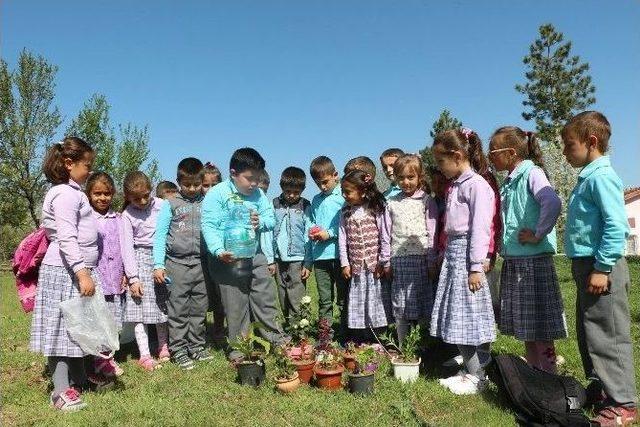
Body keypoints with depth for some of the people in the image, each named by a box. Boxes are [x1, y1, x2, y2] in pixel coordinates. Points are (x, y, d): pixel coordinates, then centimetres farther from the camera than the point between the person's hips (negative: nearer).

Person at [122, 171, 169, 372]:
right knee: (140, 308, -4)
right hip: (140, 259, -2)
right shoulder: (127, 216, -5)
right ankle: (144, 355, 2)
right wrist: (133, 278, -12)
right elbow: (127, 247, -7)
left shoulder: (160, 205, -1)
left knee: (163, 303, 11)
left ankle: (163, 347, 25)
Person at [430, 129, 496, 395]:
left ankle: (478, 375, 11)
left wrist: (476, 267, -19)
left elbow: (480, 228, -17)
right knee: (456, 316, 12)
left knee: (470, 315, -1)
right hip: (452, 253, 9)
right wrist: (445, 254, 16)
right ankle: (469, 370, 24)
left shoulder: (476, 185, -12)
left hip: (466, 253, -9)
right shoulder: (454, 186, 16)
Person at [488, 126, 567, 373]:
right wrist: (503, 245, 11)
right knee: (523, 324, 15)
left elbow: (553, 203, -29)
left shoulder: (532, 173, -11)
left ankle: (548, 372, 12)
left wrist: (538, 235, -21)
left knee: (540, 324, 0)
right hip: (513, 259, 9)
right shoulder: (508, 182, 14)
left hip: (534, 258, -8)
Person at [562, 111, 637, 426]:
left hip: (601, 267, -10)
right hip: (587, 266, 10)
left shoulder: (601, 177, -16)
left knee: (608, 337, -2)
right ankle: (601, 391, 32)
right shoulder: (587, 177, 14)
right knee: (588, 335, 18)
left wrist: (602, 268, -22)